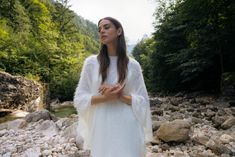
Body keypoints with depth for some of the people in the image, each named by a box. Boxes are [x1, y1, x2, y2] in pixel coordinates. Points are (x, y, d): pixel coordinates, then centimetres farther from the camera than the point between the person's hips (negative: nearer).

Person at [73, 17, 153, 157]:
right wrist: (104, 98, -16)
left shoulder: (132, 65, 1)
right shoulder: (91, 62, 0)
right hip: (102, 128, 0)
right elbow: (79, 98, 1)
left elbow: (143, 100, 2)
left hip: (128, 128, 0)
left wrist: (120, 96, -15)